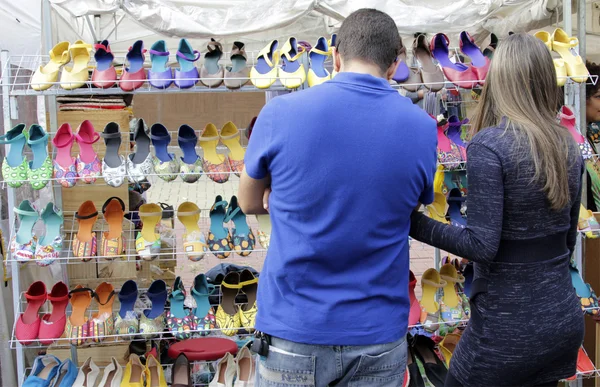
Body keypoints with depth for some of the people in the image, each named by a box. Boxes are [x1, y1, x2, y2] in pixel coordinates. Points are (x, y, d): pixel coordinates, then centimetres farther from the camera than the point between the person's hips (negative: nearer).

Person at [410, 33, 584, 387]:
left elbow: (482, 246, -22)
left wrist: (415, 224, -15)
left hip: (508, 331, -7)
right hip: (566, 321, 7)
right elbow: (568, 239, 12)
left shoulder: (489, 145, -19)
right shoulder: (568, 146, 3)